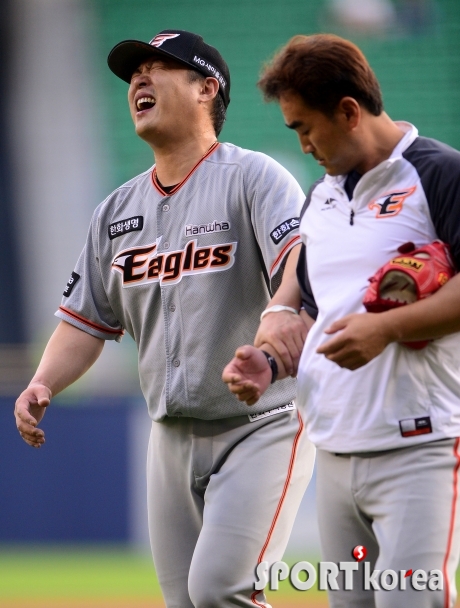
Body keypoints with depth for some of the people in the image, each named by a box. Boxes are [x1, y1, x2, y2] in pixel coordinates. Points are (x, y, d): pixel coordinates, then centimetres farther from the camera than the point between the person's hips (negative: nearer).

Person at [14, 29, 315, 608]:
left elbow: (301, 258, -26)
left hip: (261, 425, -7)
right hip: (172, 437, 7)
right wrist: (41, 385, -3)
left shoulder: (252, 178, -8)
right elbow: (87, 319, 16)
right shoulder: (117, 210, 13)